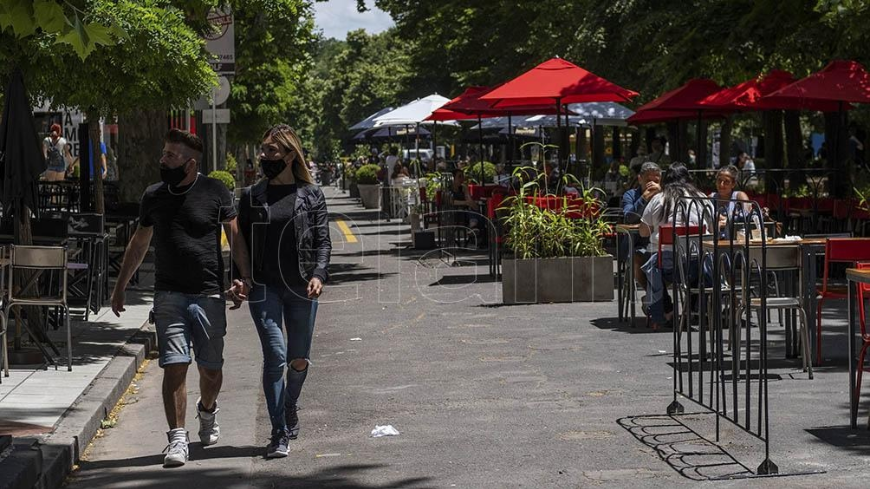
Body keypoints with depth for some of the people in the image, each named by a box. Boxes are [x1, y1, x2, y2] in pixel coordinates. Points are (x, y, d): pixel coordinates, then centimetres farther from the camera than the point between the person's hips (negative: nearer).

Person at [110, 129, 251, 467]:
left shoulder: (215, 192, -2)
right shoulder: (153, 196, 8)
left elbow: (234, 235, 3)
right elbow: (139, 243, 18)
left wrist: (245, 276, -9)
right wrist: (120, 287, 21)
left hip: (208, 295, -1)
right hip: (169, 296, 2)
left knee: (211, 368, 7)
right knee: (175, 366, -9)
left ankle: (207, 411, 38)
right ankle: (177, 439, -5)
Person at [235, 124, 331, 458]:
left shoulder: (311, 194, 5)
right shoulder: (251, 196, 8)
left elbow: (323, 240, 2)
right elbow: (241, 242, 10)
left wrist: (318, 274, -13)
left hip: (301, 288, 1)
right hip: (264, 287, -1)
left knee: (299, 360, 11)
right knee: (275, 356, -11)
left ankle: (289, 405, 42)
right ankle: (279, 434, -4)